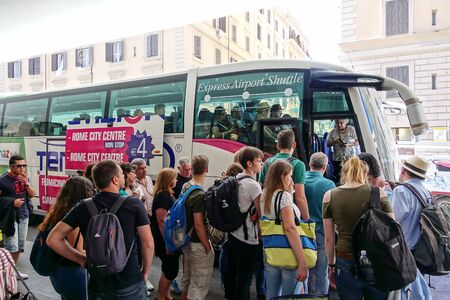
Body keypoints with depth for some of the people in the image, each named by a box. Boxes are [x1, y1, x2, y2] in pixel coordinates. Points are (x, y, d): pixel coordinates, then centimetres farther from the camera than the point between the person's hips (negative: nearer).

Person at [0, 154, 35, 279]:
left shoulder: (24, 178, 6)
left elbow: (32, 195, 6)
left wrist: (26, 183, -9)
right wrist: (12, 202, -16)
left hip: (24, 216, 6)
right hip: (10, 217, -6)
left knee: (20, 245, 13)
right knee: (12, 247, -7)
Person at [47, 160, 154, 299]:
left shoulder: (83, 207, -3)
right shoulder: (134, 204, -13)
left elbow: (53, 239, -3)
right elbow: (148, 244, -11)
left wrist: (82, 259, 2)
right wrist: (145, 272, 3)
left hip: (97, 285, 3)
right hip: (130, 283, -2)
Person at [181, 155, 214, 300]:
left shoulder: (185, 187, 3)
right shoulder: (199, 194, -24)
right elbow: (198, 225, -24)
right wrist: (208, 247, -14)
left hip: (186, 241, 9)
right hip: (198, 244, -9)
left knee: (186, 279, 23)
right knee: (199, 284, 5)